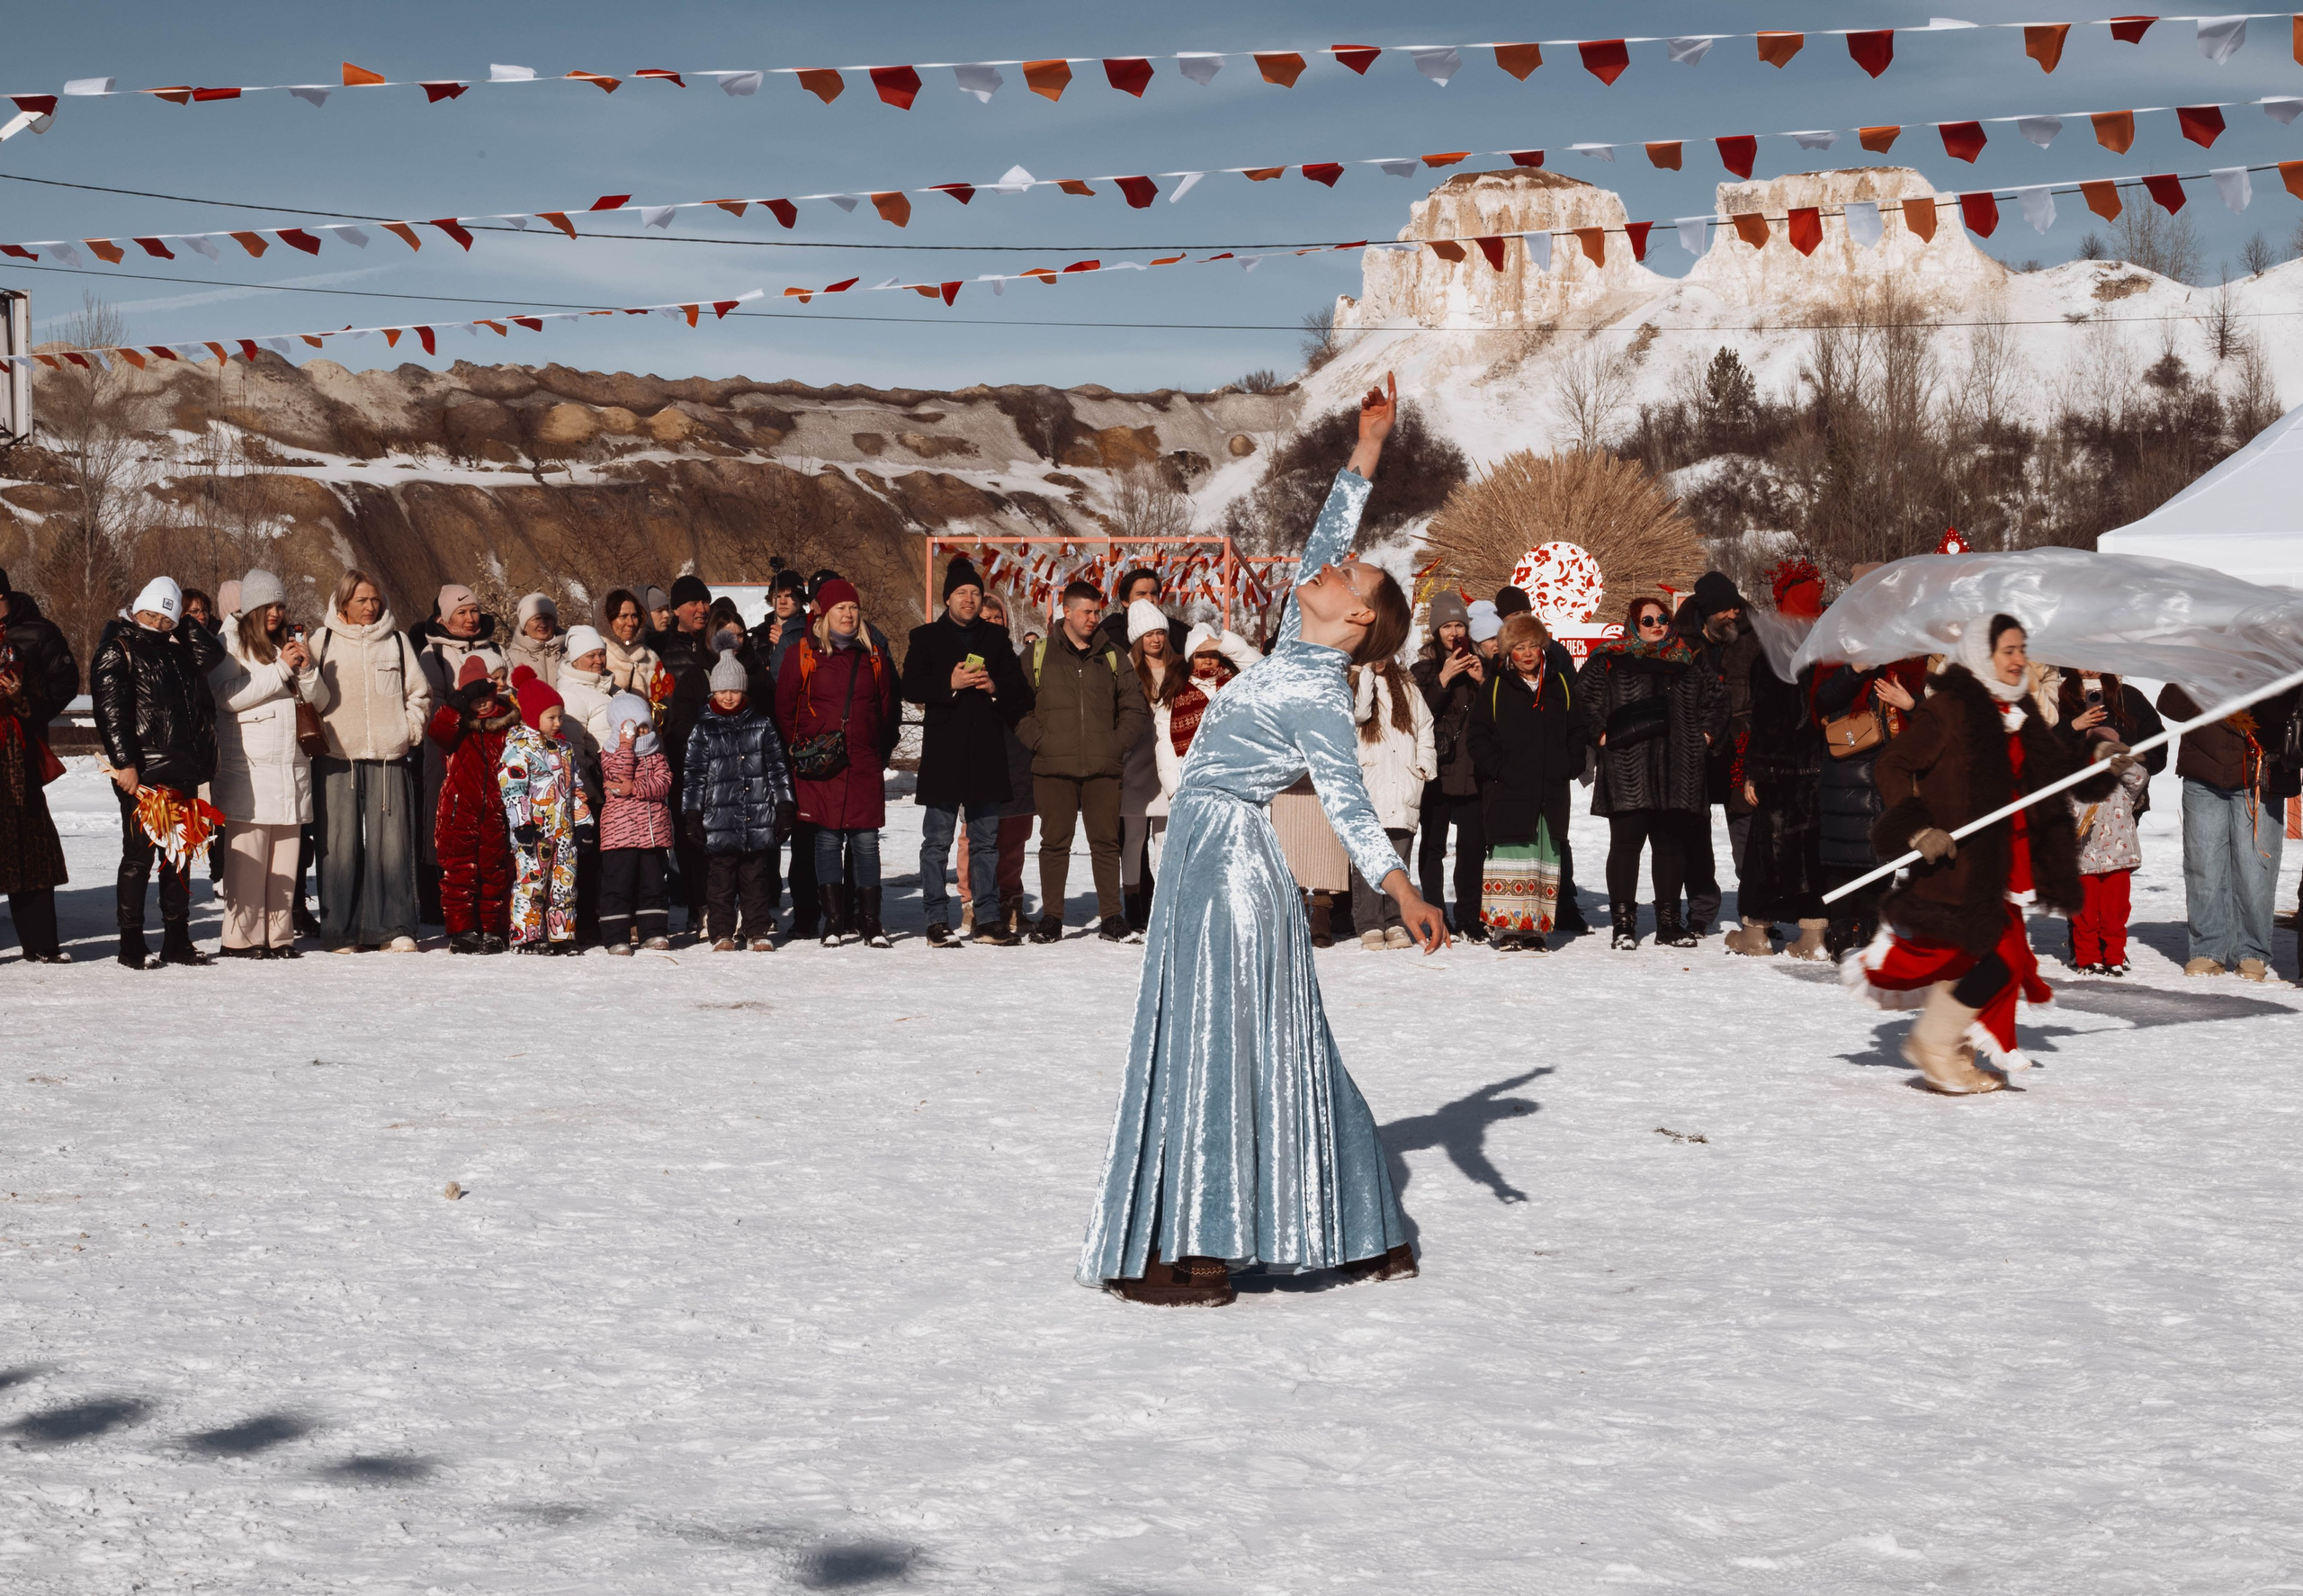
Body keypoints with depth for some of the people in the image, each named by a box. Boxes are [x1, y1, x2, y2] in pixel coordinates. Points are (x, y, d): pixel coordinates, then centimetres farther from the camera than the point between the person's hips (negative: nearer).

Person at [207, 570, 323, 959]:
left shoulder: (292, 642, 19)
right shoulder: (230, 644, 2)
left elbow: (319, 700, 16)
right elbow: (228, 696, -13)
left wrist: (306, 669, -4)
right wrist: (281, 669, -12)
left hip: (293, 764, 5)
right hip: (248, 766, -5)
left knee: (285, 853, 4)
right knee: (247, 855, -9)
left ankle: (279, 935, 9)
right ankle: (242, 938, -6)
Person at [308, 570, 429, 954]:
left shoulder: (396, 641, 12)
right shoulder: (323, 641, 8)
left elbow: (419, 692, 16)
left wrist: (411, 728, 4)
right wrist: (314, 732, -3)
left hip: (388, 756, 1)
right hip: (337, 757, -1)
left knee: (392, 841, -3)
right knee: (339, 844, -3)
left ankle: (394, 927, 2)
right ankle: (341, 931, 3)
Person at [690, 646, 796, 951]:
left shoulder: (762, 724, 7)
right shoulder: (703, 730, 4)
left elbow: (777, 767, 9)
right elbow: (694, 775, 3)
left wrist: (784, 806, 5)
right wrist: (692, 816, -1)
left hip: (758, 817, 1)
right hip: (719, 820, -1)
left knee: (757, 878, 6)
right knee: (720, 879, 3)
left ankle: (759, 931, 13)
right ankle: (722, 933, 10)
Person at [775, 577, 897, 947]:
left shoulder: (874, 656, 11)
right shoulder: (802, 654, 3)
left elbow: (889, 710, 17)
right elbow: (784, 709, 6)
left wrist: (881, 753, 10)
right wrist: (801, 751, 1)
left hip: (865, 766, 2)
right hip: (820, 767, -2)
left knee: (866, 840, -1)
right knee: (828, 840, 0)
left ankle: (870, 921, 4)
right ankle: (833, 921, 5)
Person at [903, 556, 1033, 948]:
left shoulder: (996, 638, 14)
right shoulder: (926, 637, 6)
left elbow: (1020, 691, 12)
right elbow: (911, 688, -4)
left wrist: (995, 687, -8)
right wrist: (950, 683, -16)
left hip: (986, 752, 3)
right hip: (943, 752, -3)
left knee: (985, 840, 6)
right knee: (937, 840, -2)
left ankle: (988, 919, 10)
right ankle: (937, 921, 1)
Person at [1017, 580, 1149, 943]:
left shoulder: (1112, 656, 11)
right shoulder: (1038, 655, 7)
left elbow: (1135, 707, 13)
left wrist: (1118, 743, 1)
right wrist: (1037, 741, -5)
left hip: (1103, 768, 1)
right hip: (1054, 769, -1)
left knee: (1106, 842, 2)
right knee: (1055, 843, 1)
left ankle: (1111, 916, 8)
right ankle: (1051, 918, 7)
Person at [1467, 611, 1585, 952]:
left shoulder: (1561, 686, 10)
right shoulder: (1495, 689, 2)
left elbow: (1578, 731, 15)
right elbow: (1477, 735, 1)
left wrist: (1569, 767, 2)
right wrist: (1497, 768, -9)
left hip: (1551, 792, 3)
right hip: (1507, 792, -3)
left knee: (1545, 856, 5)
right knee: (1510, 856, -5)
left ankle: (1536, 926, 10)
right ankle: (1503, 925, -1)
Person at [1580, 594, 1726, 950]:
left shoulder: (1688, 661, 14)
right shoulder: (1610, 661, 3)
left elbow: (1715, 697, 22)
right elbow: (1584, 698, 0)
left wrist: (1706, 734, 11)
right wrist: (1602, 735, -6)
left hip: (1678, 770, 4)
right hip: (1627, 770, -4)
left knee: (1671, 844, 8)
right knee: (1626, 842, -4)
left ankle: (1669, 923, 15)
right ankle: (1623, 923, 1)